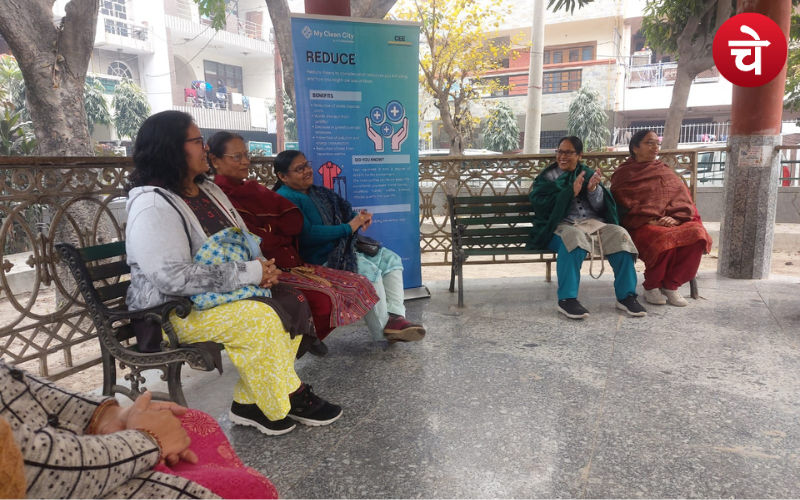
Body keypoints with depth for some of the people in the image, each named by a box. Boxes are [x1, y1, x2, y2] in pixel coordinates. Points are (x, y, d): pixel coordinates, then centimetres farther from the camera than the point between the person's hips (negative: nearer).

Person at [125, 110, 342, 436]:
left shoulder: (209, 190, 12)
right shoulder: (152, 206, -17)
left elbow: (244, 241, 18)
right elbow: (174, 277, -28)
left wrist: (263, 266, -5)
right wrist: (250, 274, -25)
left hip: (221, 295, 9)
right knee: (260, 318, -29)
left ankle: (251, 401, -7)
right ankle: (291, 400, -8)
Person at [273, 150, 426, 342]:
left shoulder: (317, 192, 18)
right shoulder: (285, 199, -12)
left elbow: (342, 210, 25)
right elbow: (307, 234, -23)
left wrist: (358, 218, -1)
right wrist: (348, 228, -19)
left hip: (340, 248, 10)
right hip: (318, 260, -10)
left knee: (390, 259, 1)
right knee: (369, 270, -26)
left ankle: (394, 316, -11)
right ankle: (383, 332, -14)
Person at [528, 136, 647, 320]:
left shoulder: (587, 174, 22)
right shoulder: (547, 177, 14)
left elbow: (602, 207, 14)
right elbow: (540, 204, -4)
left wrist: (593, 190, -7)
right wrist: (570, 192, -11)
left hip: (593, 222, 4)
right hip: (562, 225, -3)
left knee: (620, 234, -26)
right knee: (574, 236, -39)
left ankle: (626, 296, -17)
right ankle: (567, 299, -35)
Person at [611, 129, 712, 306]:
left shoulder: (666, 172, 23)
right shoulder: (623, 174, 10)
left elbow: (683, 201, 12)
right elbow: (624, 208, -2)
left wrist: (675, 218, -10)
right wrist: (651, 221, -16)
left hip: (673, 222, 4)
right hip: (642, 226, -4)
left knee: (698, 233, -27)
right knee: (665, 239, -36)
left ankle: (671, 285, -13)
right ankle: (651, 286, -10)